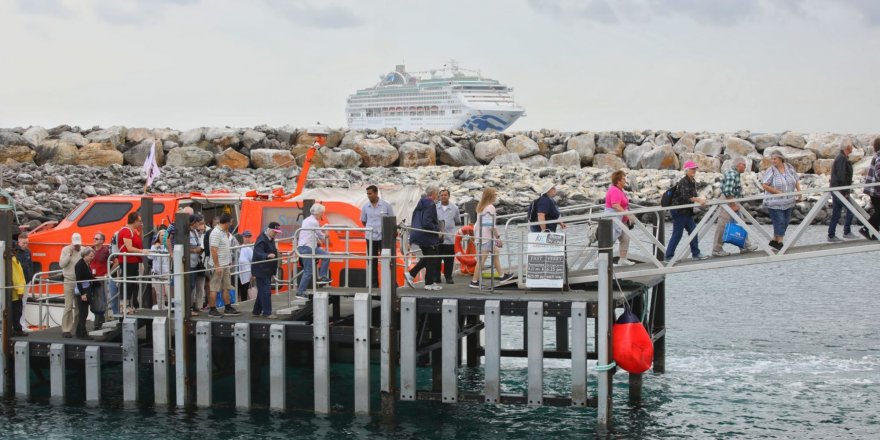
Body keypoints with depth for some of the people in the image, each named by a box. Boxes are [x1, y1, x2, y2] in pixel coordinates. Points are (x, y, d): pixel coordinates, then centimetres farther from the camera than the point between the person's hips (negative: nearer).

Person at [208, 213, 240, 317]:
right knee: (214, 289, -3)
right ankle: (212, 310, 1)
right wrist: (217, 266, -23)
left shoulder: (224, 232, 12)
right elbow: (214, 250, -22)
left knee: (226, 287, 14)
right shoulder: (216, 233, -17)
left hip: (226, 265, 10)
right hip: (218, 266, -10)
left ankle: (228, 308, 21)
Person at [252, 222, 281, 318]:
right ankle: (267, 313, -9)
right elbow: (258, 253, -31)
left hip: (267, 270, 10)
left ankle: (257, 311, 24)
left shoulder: (271, 239, 13)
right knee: (266, 291, -11)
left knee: (262, 291, 15)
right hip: (261, 270, -10)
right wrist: (268, 255, -49)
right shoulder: (262, 240, -18)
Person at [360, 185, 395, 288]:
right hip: (370, 237, 3)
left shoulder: (386, 205, -4)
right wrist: (370, 228, 6)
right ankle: (374, 283, 13)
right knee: (372, 261, 7)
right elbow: (363, 221, 16)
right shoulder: (365, 207, 4)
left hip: (384, 237, -3)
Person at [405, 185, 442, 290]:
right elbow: (427, 223, -25)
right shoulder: (430, 205, -19)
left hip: (419, 234, 9)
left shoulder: (421, 203, 9)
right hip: (428, 236, -9)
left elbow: (414, 217, 17)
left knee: (426, 258, 20)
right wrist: (438, 229, -14)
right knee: (432, 259, 2)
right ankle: (429, 283, 8)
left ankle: (410, 274, 13)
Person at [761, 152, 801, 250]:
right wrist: (778, 192, -19)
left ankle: (774, 240, 23)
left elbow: (796, 181, 16)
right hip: (775, 203, -6)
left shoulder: (790, 168, 4)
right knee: (779, 222, -6)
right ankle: (780, 242, 4)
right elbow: (765, 185, -15)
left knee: (785, 222, 10)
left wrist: (799, 191, 2)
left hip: (789, 202, 6)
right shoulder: (770, 171, -11)